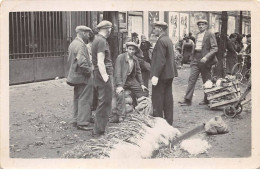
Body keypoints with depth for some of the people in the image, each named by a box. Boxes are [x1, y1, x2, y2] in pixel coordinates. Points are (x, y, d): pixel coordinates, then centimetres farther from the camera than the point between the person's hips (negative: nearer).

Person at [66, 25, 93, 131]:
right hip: (83, 77, -10)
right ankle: (82, 123, -1)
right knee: (85, 100, -4)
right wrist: (89, 70, -15)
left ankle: (76, 120, 26)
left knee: (77, 98, 17)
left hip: (75, 75, 10)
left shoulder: (72, 44, 12)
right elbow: (82, 62, -28)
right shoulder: (80, 45, -19)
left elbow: (70, 60, 18)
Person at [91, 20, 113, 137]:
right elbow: (100, 62, -20)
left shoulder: (96, 40, 17)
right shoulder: (102, 41, -13)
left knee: (102, 104, 17)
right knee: (104, 104, -5)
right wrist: (106, 78, -22)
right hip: (103, 75, -10)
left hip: (98, 75, 10)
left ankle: (99, 130, 25)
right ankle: (98, 131, 0)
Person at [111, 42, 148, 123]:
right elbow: (117, 72, -19)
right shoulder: (120, 57, -14)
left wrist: (141, 84, 7)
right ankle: (120, 116, -28)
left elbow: (138, 72, 13)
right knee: (120, 94, -32)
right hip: (122, 80, -6)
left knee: (144, 93, 4)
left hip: (132, 80, 6)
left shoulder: (135, 59, 4)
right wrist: (119, 85, -28)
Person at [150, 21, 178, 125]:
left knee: (157, 99, -4)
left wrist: (155, 75, -23)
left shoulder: (161, 41, -16)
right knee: (168, 98, 13)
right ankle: (169, 122, 19)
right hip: (169, 74, 10)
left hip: (162, 75, -10)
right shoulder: (168, 40, 14)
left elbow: (160, 60, -22)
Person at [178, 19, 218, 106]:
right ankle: (187, 100, -5)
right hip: (196, 60, 6)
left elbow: (215, 48, -11)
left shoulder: (210, 34, -5)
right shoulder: (197, 35, 15)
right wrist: (193, 58, 15)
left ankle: (207, 99, 18)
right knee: (191, 79, -3)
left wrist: (206, 57, -22)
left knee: (206, 81, 5)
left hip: (204, 60, -6)